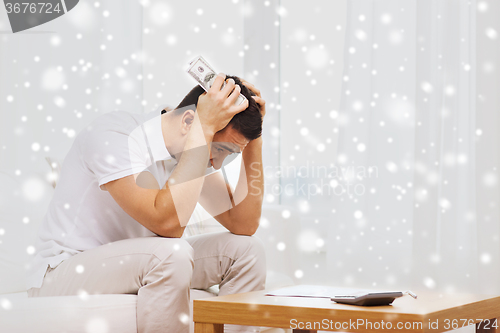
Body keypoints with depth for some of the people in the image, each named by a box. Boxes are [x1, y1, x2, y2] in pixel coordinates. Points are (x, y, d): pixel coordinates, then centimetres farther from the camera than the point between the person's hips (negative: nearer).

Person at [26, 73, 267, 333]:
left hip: (133, 267, 8)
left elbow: (244, 225, -4)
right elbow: (168, 223, -34)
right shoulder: (112, 134, -23)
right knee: (172, 255, -35)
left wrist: (254, 136, -10)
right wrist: (205, 127, -32)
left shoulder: (194, 150, -1)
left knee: (246, 249, -4)